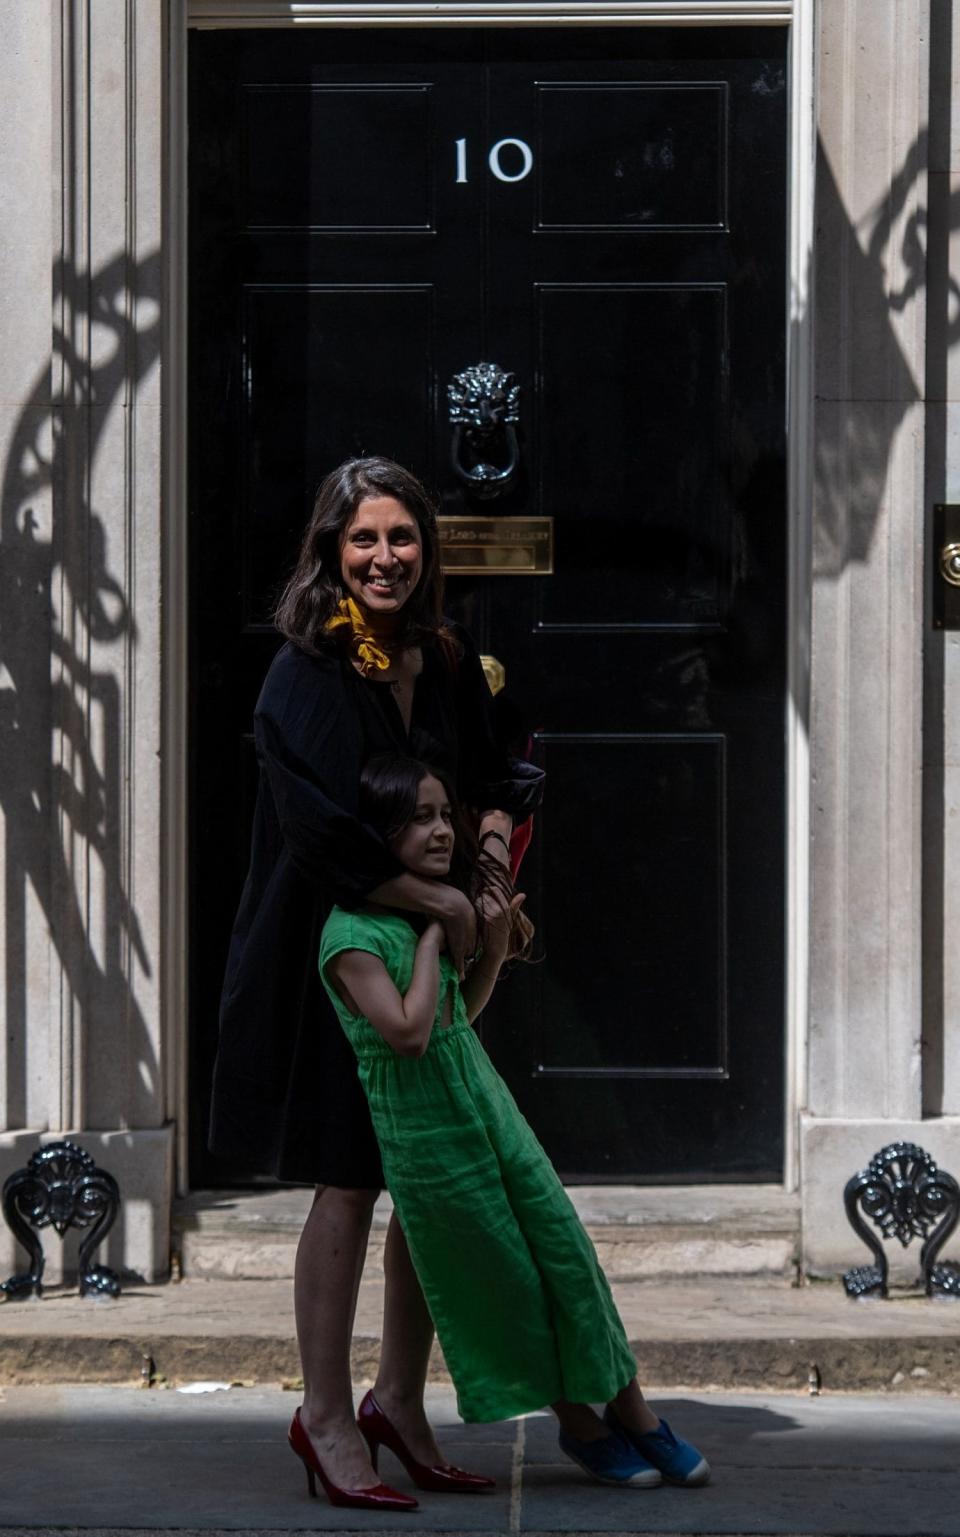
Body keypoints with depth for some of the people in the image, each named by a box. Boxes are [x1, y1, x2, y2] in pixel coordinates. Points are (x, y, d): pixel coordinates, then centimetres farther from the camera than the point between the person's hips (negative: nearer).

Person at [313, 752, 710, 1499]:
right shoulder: (352, 934, -18)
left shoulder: (436, 909, 7)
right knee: (505, 1279, 3)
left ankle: (632, 1412, 15)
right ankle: (579, 1422, 17)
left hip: (487, 1102, 7)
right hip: (424, 1127, -7)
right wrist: (432, 939, -17)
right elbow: (409, 1032, -25)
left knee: (565, 1251, 6)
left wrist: (495, 947, 3)